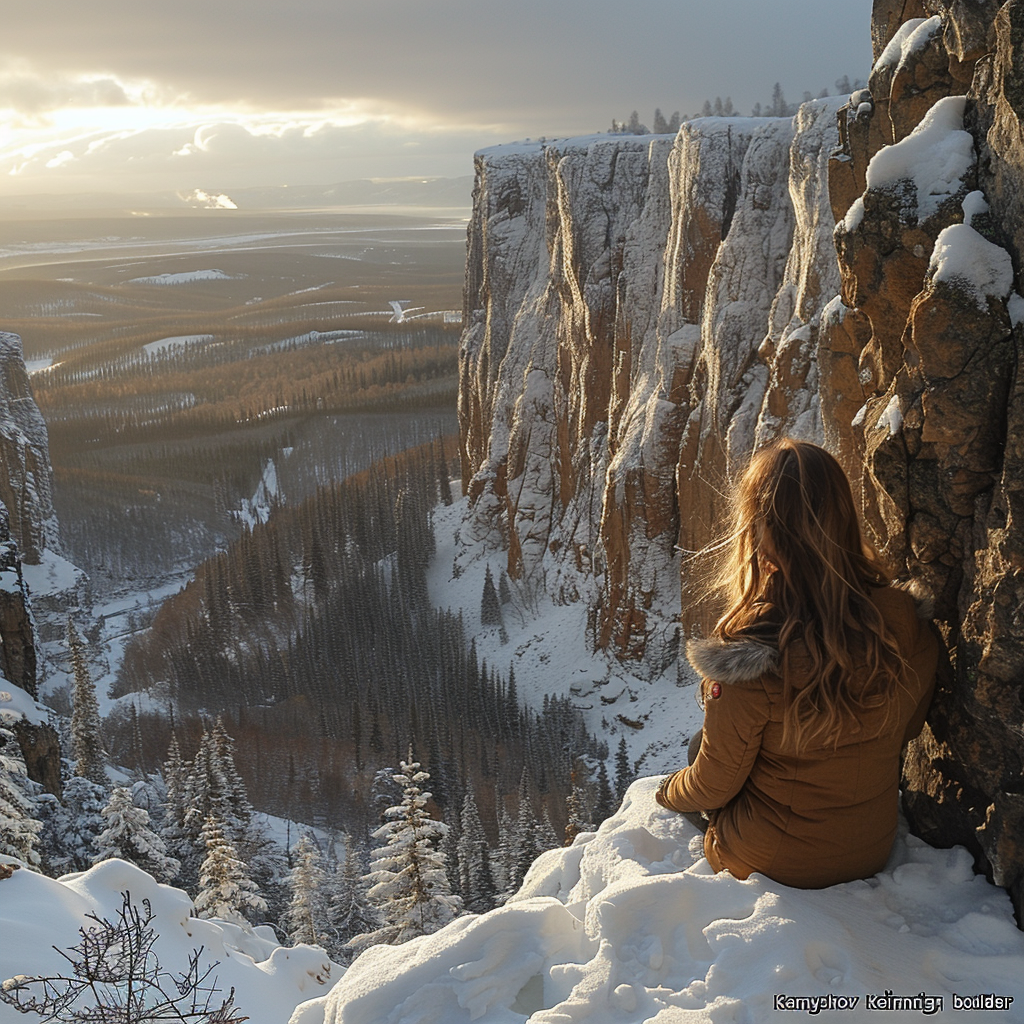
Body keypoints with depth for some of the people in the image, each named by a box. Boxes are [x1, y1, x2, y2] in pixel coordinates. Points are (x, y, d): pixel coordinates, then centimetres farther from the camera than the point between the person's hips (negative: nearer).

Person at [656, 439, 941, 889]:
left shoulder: (752, 649, -31)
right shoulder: (909, 629, -18)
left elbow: (714, 784, -16)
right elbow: (906, 730, 3)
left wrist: (669, 792, 7)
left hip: (774, 864, -4)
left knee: (699, 746, 22)